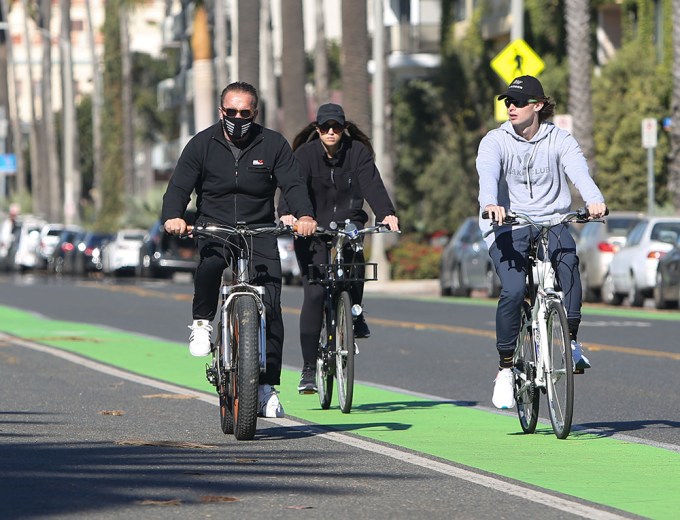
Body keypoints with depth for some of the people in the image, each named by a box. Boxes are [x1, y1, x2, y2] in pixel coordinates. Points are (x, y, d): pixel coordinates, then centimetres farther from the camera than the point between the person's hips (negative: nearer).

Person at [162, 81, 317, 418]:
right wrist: (173, 216, -24)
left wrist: (305, 216, -25)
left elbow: (293, 185, -4)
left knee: (269, 306, -12)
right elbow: (179, 187, -2)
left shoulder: (273, 145, 3)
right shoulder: (202, 144, 3)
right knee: (210, 261, -37)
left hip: (260, 231, 1)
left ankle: (267, 386, -6)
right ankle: (202, 322, -11)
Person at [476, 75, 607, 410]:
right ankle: (505, 369, -6)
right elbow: (487, 174, -21)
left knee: (568, 259, -33)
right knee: (513, 290, -22)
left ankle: (572, 341, -25)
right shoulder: (495, 141, -1)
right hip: (508, 225, -1)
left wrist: (594, 200, -39)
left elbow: (578, 170, -17)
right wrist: (490, 204, -44)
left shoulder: (559, 140, 2)